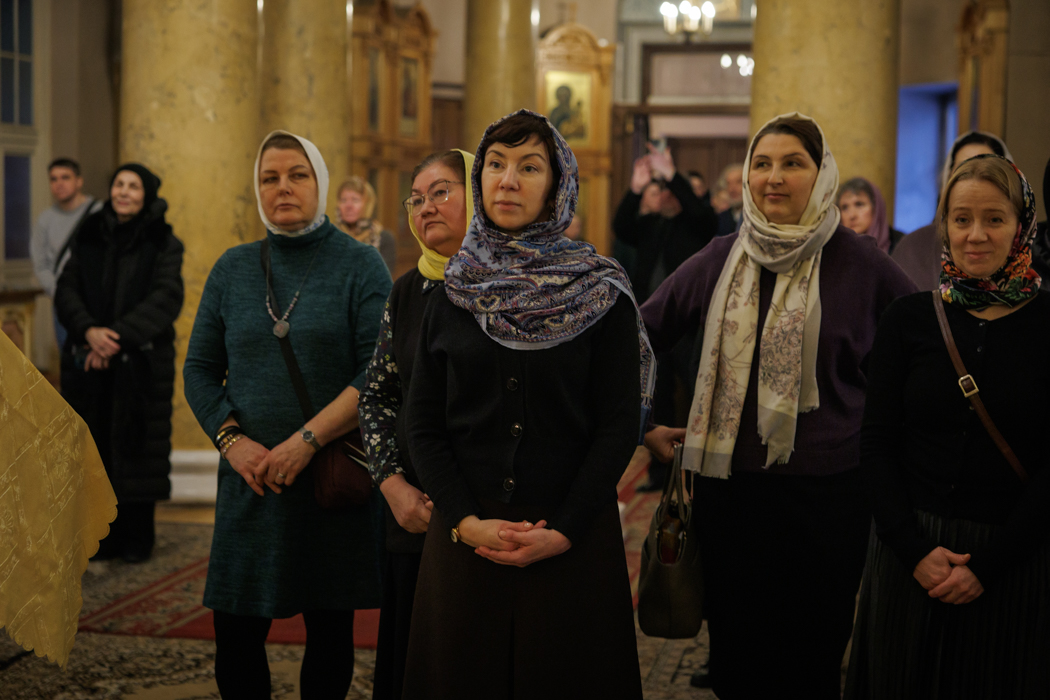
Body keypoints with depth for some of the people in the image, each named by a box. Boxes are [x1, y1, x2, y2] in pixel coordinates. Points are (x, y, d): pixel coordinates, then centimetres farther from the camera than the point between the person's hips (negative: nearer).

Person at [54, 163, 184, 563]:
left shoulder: (163, 243, 0)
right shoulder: (88, 238, 9)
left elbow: (166, 298, -11)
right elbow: (66, 290, 1)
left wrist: (119, 335, -20)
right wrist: (88, 330, -18)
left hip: (141, 363, -3)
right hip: (89, 362, 3)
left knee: (137, 446, -1)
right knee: (95, 446, 4)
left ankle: (138, 537, 9)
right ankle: (103, 535, 13)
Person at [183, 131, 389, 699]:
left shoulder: (359, 265, -1)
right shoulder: (232, 268, 10)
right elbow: (200, 368, 10)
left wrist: (306, 441, -17)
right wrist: (231, 439, -7)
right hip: (251, 480, 3)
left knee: (330, 631, 6)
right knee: (235, 636, 3)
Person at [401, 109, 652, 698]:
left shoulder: (601, 293, -1)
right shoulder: (453, 293, 6)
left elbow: (620, 425, -5)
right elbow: (424, 425, 4)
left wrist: (565, 531, -14)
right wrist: (466, 522, -9)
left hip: (573, 540, -2)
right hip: (467, 537, 2)